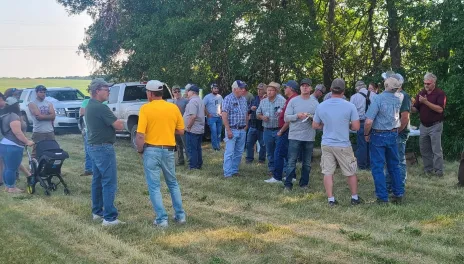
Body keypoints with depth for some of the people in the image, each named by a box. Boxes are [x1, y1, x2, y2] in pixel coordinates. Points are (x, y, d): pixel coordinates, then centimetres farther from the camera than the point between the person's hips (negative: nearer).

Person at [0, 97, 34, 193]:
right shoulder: (13, 116, -16)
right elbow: (17, 132, -22)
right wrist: (27, 141, -16)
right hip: (12, 146, -11)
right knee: (12, 168, -4)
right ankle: (11, 187, 0)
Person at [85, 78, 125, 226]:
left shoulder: (89, 106, 12)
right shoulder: (100, 108, -19)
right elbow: (119, 126, -18)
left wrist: (112, 123, 3)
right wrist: (117, 122, 3)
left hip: (93, 146, 10)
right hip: (103, 148, -10)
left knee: (97, 180, 16)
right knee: (109, 183, -8)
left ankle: (97, 212, 24)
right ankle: (109, 218, -8)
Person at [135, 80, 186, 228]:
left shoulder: (145, 108, -10)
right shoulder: (173, 108, 1)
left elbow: (140, 135, -15)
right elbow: (181, 131, 7)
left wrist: (140, 150, 1)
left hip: (151, 150, -4)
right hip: (169, 151, 4)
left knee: (154, 186, 4)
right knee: (173, 183, 20)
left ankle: (162, 219, 3)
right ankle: (180, 215, 21)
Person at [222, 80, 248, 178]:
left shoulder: (244, 99, 9)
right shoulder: (228, 99, -11)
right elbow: (224, 116, -15)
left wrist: (246, 125, 11)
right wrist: (228, 130, -19)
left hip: (242, 130, 7)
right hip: (232, 130, -7)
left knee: (239, 152, 12)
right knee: (229, 152, -5)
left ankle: (234, 170, 22)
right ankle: (227, 173, -2)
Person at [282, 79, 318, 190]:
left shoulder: (315, 102, 6)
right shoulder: (293, 101, 2)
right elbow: (286, 118, -2)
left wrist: (311, 117, -17)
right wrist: (297, 116, -17)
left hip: (309, 137, 2)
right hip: (294, 136, -2)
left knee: (307, 163, 10)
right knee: (291, 161, -3)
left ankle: (304, 183, 21)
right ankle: (288, 184, 2)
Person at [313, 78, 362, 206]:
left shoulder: (321, 106, -2)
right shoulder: (350, 106, -11)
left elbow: (315, 125, 8)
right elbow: (356, 127, -10)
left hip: (326, 144, 2)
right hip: (343, 145, -2)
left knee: (328, 172, 7)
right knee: (350, 172, 13)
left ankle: (331, 199, 8)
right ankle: (355, 197, 23)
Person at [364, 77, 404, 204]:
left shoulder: (378, 99, -20)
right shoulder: (399, 97, -3)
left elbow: (368, 122, -22)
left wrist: (366, 134, -8)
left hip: (378, 136, -5)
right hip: (393, 135, 5)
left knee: (378, 167, 2)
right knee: (394, 166, 16)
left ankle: (382, 197, 1)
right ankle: (398, 194, 20)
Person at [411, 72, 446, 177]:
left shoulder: (440, 93, -8)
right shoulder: (421, 93, 7)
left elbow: (440, 109, -20)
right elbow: (415, 109, 6)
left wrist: (426, 102, -25)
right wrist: (410, 107, -16)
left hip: (435, 126, -5)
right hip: (423, 126, 6)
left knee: (436, 150, -4)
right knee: (424, 149, 9)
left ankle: (438, 172, 0)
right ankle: (428, 169, 19)